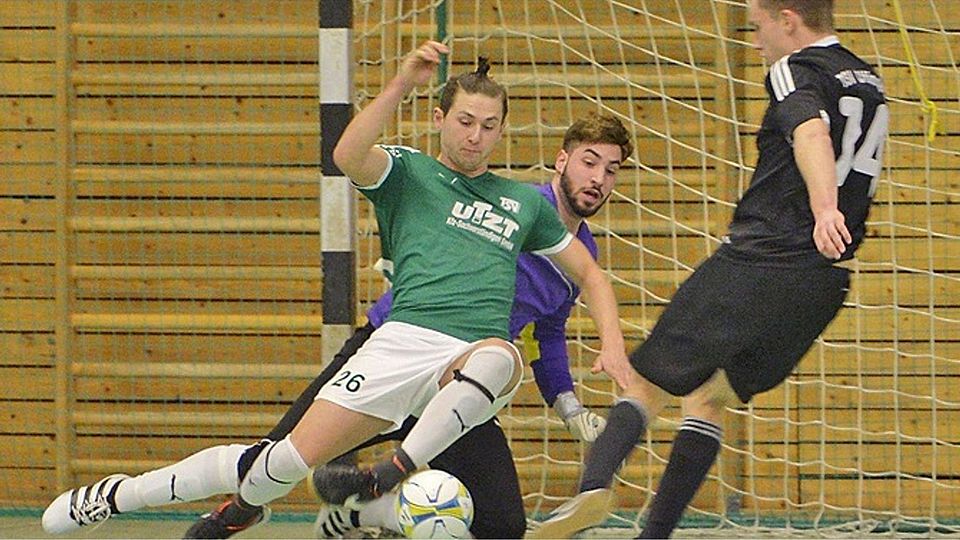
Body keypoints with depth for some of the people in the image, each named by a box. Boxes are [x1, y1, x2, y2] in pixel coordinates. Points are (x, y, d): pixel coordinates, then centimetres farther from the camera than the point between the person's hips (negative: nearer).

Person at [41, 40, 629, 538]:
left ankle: (388, 479, -43)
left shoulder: (526, 203, 23)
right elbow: (348, 156, -8)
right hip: (404, 341, -1)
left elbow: (590, 274, 32)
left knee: (499, 356, -40)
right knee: (289, 460, -11)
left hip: (475, 359, 1)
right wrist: (403, 84, -18)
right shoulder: (408, 172, 14)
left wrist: (613, 346, 16)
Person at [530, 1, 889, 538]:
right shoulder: (870, 83, 20)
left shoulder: (796, 71, -4)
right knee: (711, 397, 19)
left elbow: (811, 132, -26)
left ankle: (596, 482, -28)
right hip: (824, 282, 7)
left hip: (757, 261, -7)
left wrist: (822, 208, -42)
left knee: (647, 383, -3)